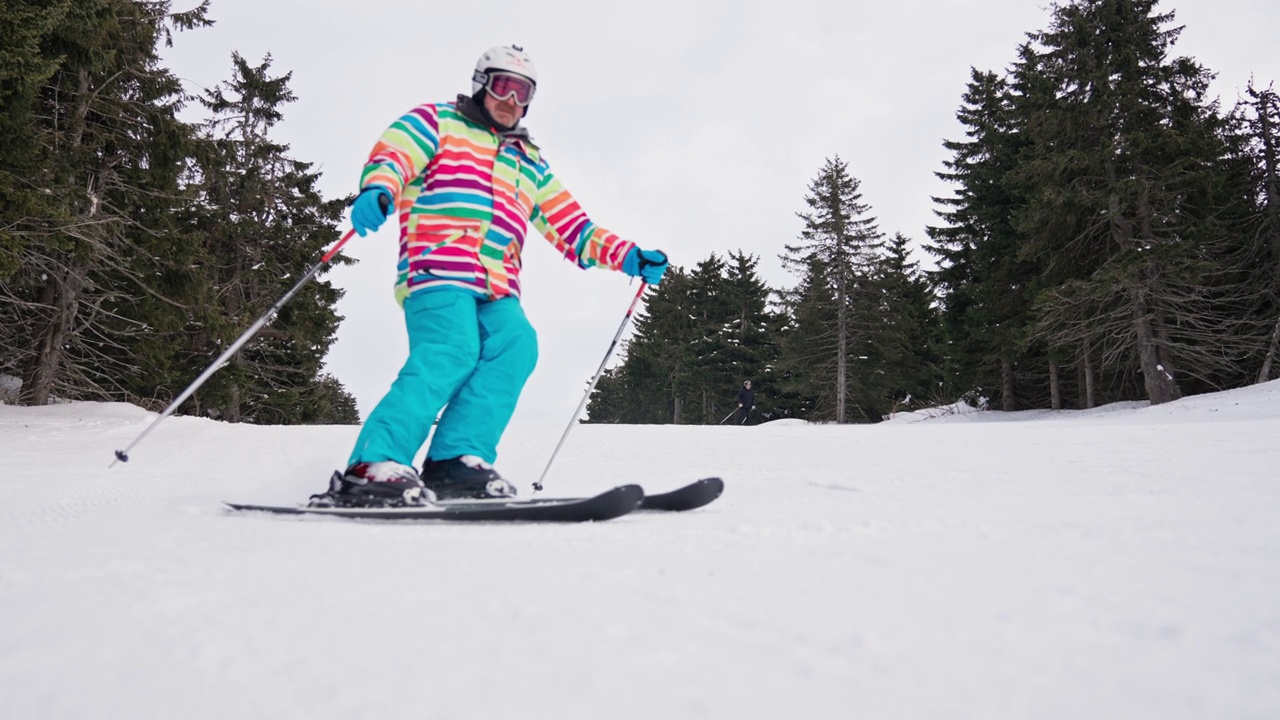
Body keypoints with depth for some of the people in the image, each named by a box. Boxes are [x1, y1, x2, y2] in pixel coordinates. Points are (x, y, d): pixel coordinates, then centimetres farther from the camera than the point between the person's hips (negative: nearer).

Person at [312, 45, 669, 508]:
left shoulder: (529, 163, 32)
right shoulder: (437, 121, 18)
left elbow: (572, 230, 28)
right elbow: (391, 156, -1)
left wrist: (629, 257, 14)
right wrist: (378, 191, -26)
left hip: (497, 292, 5)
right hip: (437, 269, -5)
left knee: (515, 345, -23)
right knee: (451, 353, -28)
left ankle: (455, 462, -27)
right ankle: (372, 466, -30)